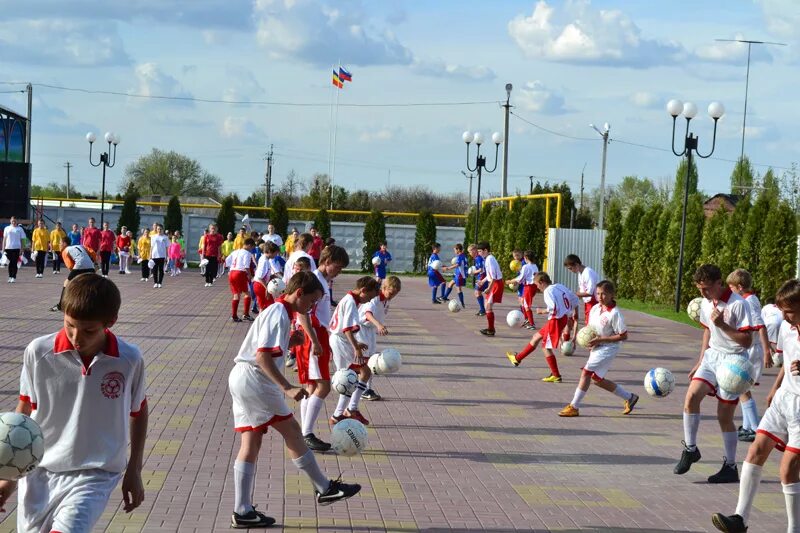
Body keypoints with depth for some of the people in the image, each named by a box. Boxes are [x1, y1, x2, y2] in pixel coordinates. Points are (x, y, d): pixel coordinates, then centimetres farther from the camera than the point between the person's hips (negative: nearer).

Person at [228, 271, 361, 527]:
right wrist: (287, 388, -29)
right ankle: (325, 489, 11)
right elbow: (263, 356, -24)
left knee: (251, 442, 6)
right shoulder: (279, 314, -15)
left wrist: (290, 342, 4)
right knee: (291, 431, 1)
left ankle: (242, 511, 4)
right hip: (254, 380, -10)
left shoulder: (277, 311, 17)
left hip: (242, 379, 10)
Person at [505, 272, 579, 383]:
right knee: (536, 337, 21)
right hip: (565, 318, 10)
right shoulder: (560, 286, 11)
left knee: (546, 347, 2)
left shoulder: (548, 291, -14)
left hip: (556, 320, -10)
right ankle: (517, 358, 34)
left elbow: (553, 308, -26)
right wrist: (574, 314, 22)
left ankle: (556, 376, 5)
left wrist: (542, 311, -8)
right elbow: (575, 299, 15)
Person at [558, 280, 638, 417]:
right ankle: (629, 398, 28)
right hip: (596, 348, 9)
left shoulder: (614, 313, -18)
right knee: (597, 378, 13)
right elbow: (590, 327, 19)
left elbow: (623, 336, -17)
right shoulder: (595, 309, 4)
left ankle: (574, 407, -8)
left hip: (608, 348, -9)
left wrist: (600, 339, -21)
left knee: (586, 372, -15)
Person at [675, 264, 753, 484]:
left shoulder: (738, 304, -16)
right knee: (692, 395, -16)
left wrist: (722, 325, -26)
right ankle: (690, 449, -2)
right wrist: (700, 362, 21)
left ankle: (731, 466, 11)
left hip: (733, 360, -6)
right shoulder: (706, 303, 6)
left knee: (724, 416, -2)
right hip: (712, 356, 6)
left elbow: (747, 341, -16)